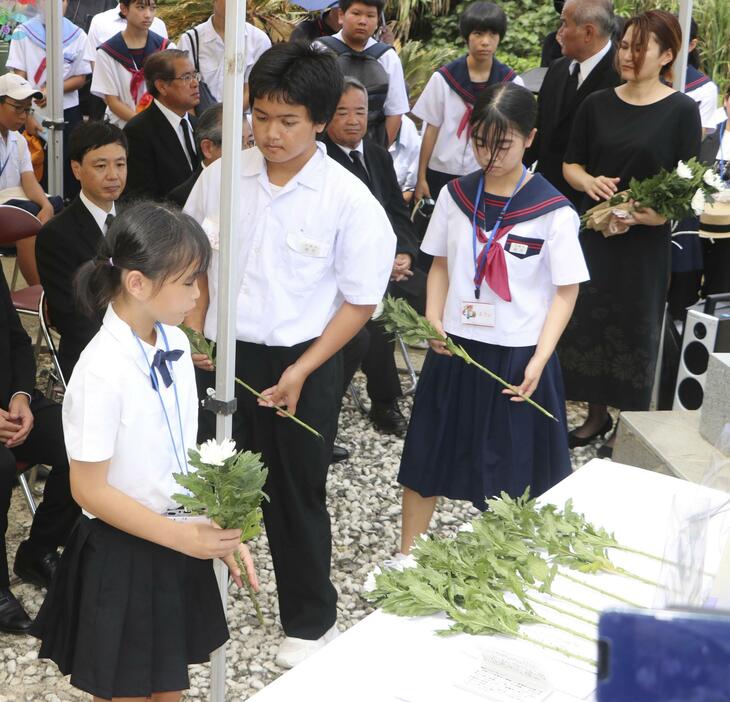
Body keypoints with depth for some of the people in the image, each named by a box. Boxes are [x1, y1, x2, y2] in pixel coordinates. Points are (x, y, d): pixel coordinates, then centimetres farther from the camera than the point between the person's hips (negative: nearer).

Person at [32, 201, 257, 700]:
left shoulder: (175, 344, -3)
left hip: (177, 543, 7)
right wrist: (183, 537, -20)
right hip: (123, 555, -7)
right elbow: (90, 490, -19)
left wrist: (221, 529, 1)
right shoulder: (102, 373, -24)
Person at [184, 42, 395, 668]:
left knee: (296, 496, 11)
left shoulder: (349, 200, -13)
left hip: (302, 364, -3)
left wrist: (300, 373, -14)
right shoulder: (221, 177, -3)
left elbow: (360, 301, -9)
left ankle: (310, 618, 32)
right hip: (223, 354, 3)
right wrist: (194, 334, 1)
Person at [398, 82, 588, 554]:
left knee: (512, 470, 8)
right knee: (425, 458, 11)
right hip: (455, 350, 4)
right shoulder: (456, 196, 1)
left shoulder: (554, 211, -11)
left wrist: (539, 361, -16)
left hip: (517, 357, -4)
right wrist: (433, 321, -5)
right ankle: (405, 559, 27)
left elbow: (566, 291, -7)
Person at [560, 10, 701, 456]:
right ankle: (597, 414, 27)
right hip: (592, 233, 3)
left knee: (634, 328, 5)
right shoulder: (597, 105, 4)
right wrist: (589, 182, -13)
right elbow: (571, 165, 10)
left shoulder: (682, 111, -6)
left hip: (645, 241, -3)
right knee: (589, 320, 9)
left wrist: (643, 215, -25)